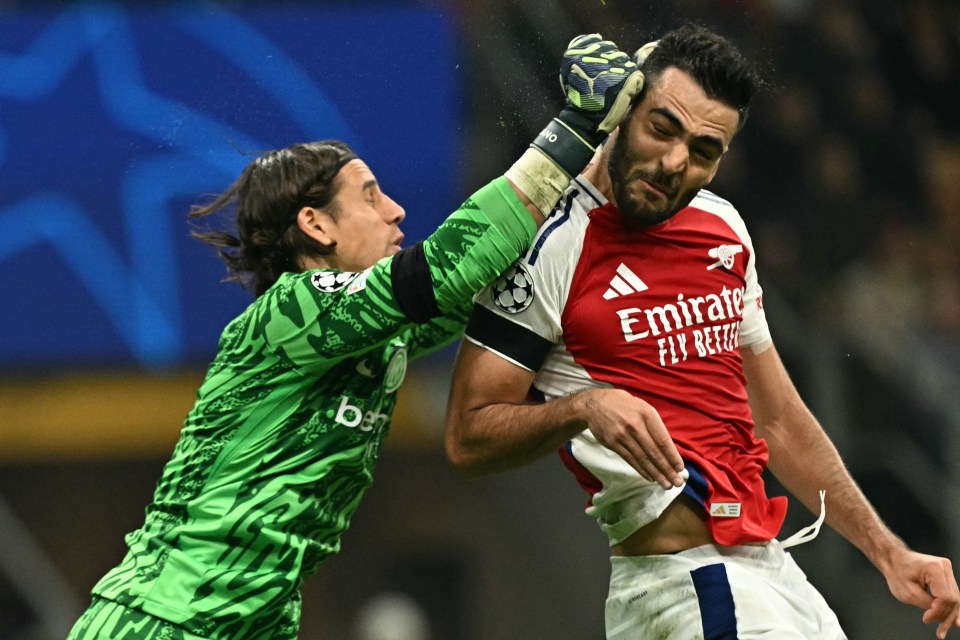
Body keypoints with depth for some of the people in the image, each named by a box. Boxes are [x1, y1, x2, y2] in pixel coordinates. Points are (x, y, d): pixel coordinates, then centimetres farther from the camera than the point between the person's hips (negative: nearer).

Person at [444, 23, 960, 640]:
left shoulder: (723, 226, 13)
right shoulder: (552, 246, -9)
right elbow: (469, 438, -10)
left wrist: (887, 551, 17)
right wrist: (581, 408, -26)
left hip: (769, 564, 7)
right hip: (682, 583, -7)